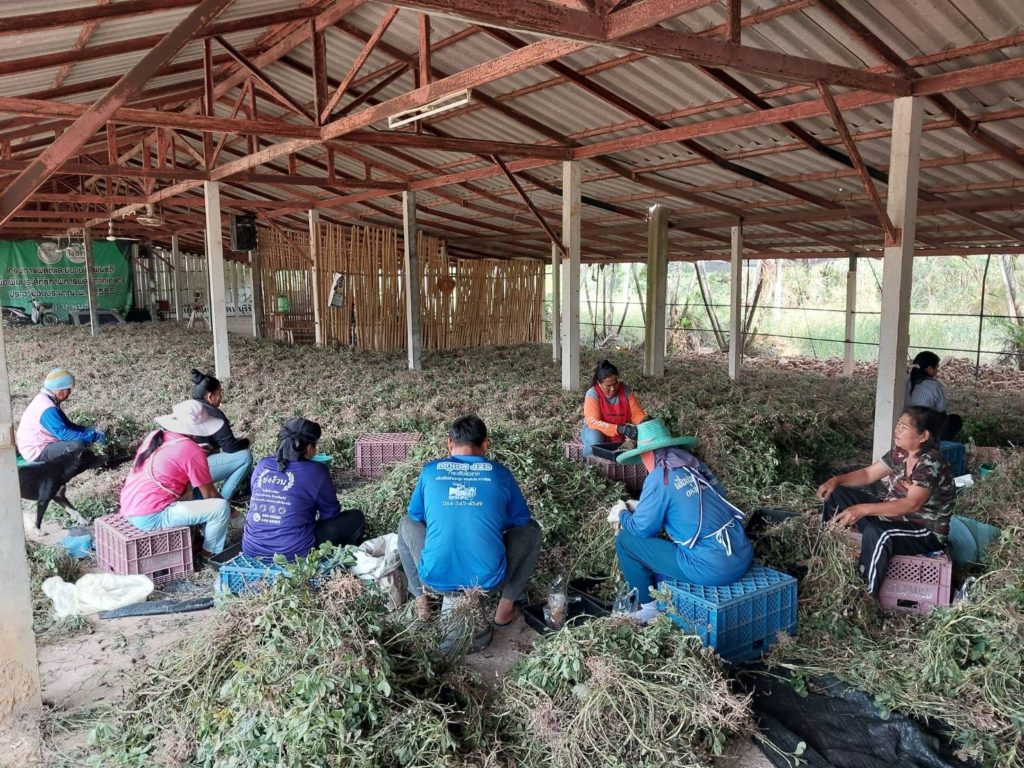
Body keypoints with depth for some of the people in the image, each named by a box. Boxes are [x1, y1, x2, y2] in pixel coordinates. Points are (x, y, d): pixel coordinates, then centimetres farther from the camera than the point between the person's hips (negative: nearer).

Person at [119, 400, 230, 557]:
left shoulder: (155, 436, 9)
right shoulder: (193, 452, -13)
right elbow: (209, 495, -5)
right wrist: (228, 508, 13)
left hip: (129, 510, 9)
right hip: (151, 517, -9)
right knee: (221, 507, -9)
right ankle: (211, 552, 13)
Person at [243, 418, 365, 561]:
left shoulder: (262, 466, 5)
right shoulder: (315, 471, -8)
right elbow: (331, 515, 3)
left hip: (252, 550, 6)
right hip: (294, 553, -6)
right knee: (355, 518, 9)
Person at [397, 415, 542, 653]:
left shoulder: (430, 471, 4)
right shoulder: (500, 473, 2)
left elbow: (415, 516, 19)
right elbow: (520, 521, 16)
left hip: (436, 579, 1)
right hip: (489, 580, -1)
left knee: (406, 524, 29)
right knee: (531, 529, 24)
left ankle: (421, 601, 26)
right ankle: (505, 608, 21)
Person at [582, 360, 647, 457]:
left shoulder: (625, 391, -11)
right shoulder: (593, 394, -22)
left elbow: (636, 413, -5)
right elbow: (593, 422, -29)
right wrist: (620, 429, -40)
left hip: (620, 434, 4)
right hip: (597, 431, -4)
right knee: (595, 440, -37)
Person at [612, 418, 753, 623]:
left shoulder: (660, 478, -11)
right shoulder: (696, 466, 9)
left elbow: (643, 528, -5)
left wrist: (622, 515, 16)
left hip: (712, 570, -8)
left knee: (625, 541, 6)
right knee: (665, 538, 30)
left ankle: (650, 608, 16)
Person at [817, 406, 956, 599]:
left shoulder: (931, 464, -26)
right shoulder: (901, 453, -1)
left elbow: (912, 504, -39)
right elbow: (868, 474, 7)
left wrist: (863, 509, -46)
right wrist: (836, 480, -11)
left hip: (926, 533, -9)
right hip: (894, 517, 9)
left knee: (876, 533, -40)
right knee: (836, 493, 2)